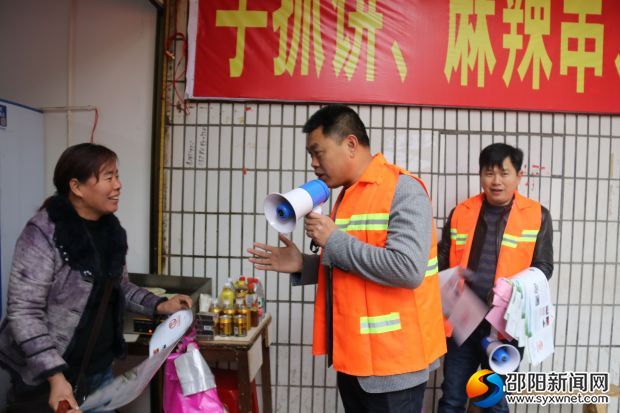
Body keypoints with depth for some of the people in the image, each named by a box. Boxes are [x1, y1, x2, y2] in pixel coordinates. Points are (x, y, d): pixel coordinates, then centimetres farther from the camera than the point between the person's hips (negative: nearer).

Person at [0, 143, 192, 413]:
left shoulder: (111, 229, 2)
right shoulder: (44, 233, -19)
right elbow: (24, 312, -20)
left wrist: (160, 306, -1)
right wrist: (55, 375, -26)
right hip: (54, 371, -6)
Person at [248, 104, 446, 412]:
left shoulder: (403, 189, -15)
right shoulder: (347, 195, 11)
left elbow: (408, 269, -28)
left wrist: (334, 240, -19)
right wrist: (302, 265, 2)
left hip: (392, 361, -8)